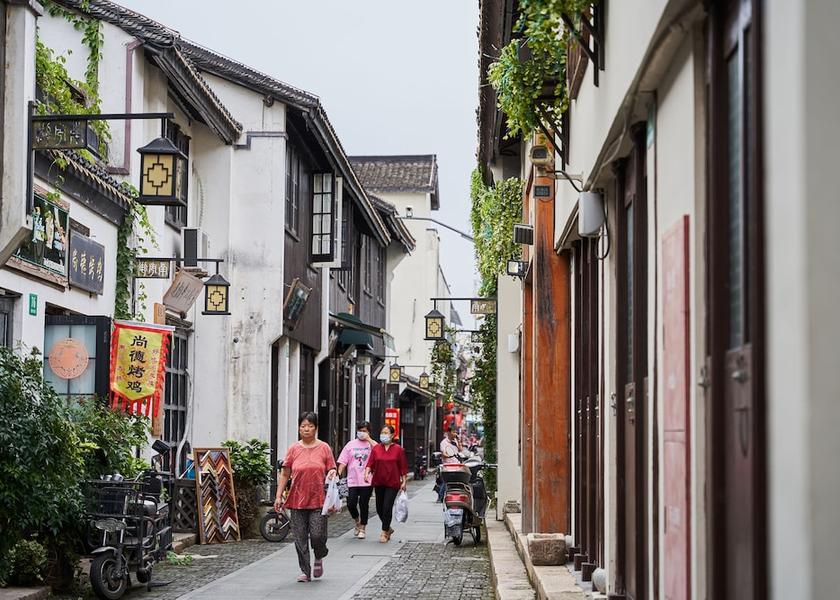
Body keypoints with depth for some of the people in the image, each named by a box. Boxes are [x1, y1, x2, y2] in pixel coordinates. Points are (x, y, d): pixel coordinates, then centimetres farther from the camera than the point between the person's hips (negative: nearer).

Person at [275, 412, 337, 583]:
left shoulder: (324, 448, 3)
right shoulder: (293, 449, 5)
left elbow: (332, 469, 9)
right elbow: (284, 474, 7)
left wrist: (332, 473, -15)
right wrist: (279, 495, 3)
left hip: (318, 500, -1)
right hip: (297, 500, 1)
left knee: (317, 536, -8)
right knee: (300, 538, 2)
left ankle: (319, 559, 23)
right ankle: (305, 571, 13)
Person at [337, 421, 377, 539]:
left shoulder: (372, 444, 4)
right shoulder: (351, 444, 9)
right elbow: (343, 461, 7)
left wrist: (368, 439, -16)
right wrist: (339, 474, -5)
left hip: (366, 481, -2)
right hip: (352, 481, 2)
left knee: (364, 505, 3)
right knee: (351, 504, -5)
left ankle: (362, 529, 16)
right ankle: (357, 521, 23)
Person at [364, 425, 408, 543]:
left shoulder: (398, 449, -1)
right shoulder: (376, 449, 6)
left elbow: (403, 467, 2)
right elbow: (370, 463, 1)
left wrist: (404, 482, -1)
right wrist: (367, 472, -18)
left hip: (392, 483, -4)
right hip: (379, 483, 4)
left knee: (387, 507, -10)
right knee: (379, 508, 9)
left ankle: (384, 532, 1)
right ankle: (388, 529, 30)